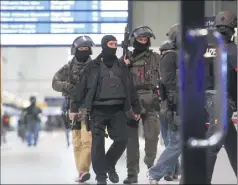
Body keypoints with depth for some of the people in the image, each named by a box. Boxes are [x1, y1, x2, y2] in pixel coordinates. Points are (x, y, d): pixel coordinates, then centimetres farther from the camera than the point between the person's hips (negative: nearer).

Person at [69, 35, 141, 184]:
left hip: (118, 109, 3)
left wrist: (136, 108, 13)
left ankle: (110, 165, 20)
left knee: (122, 140, -6)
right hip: (98, 109, -2)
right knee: (98, 142, -2)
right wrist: (74, 108, -2)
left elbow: (130, 88, 15)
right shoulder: (93, 66, 3)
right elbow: (82, 88, 2)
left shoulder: (121, 66, 13)